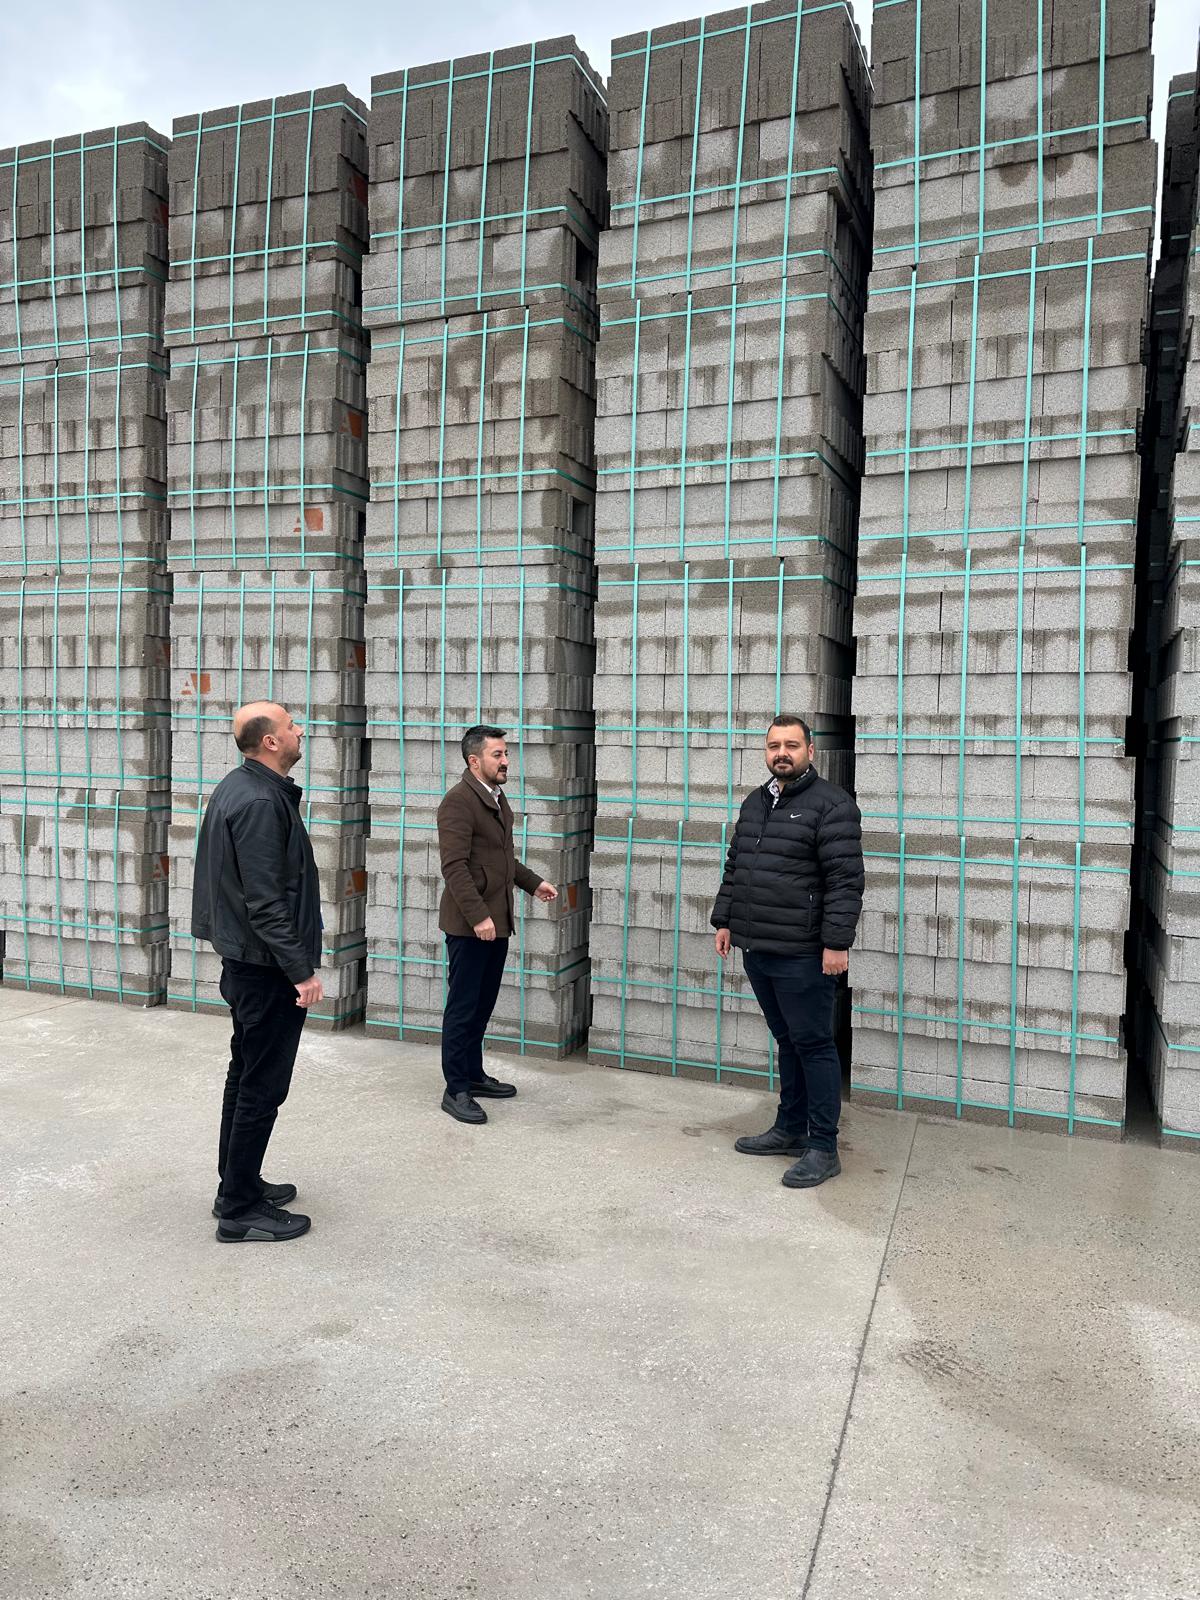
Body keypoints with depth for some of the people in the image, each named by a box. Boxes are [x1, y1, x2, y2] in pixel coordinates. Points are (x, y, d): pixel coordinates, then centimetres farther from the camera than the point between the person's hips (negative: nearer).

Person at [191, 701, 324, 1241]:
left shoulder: (235, 787, 9)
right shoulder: (261, 802, -22)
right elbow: (265, 900, -24)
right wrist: (301, 970, -21)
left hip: (243, 958, 10)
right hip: (268, 965, -10)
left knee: (245, 1074, 19)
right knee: (263, 1087, 0)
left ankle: (237, 1186, 32)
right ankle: (241, 1210, 10)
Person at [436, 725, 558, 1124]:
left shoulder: (497, 798, 15)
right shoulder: (459, 801, -14)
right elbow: (455, 866, -21)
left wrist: (533, 883, 17)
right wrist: (478, 916, -25)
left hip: (496, 921, 9)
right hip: (470, 924, -9)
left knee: (483, 1004, 16)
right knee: (463, 1006, 0)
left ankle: (473, 1075, 28)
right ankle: (456, 1090, 8)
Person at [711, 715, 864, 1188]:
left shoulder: (830, 805, -10)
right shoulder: (754, 803, 15)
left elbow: (845, 880, -16)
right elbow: (734, 868, 21)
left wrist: (836, 942, -20)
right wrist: (724, 920, 16)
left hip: (802, 955, -7)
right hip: (756, 950, 8)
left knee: (813, 1045, 0)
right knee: (786, 1041, 18)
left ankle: (823, 1148, 9)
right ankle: (790, 1129, 30)